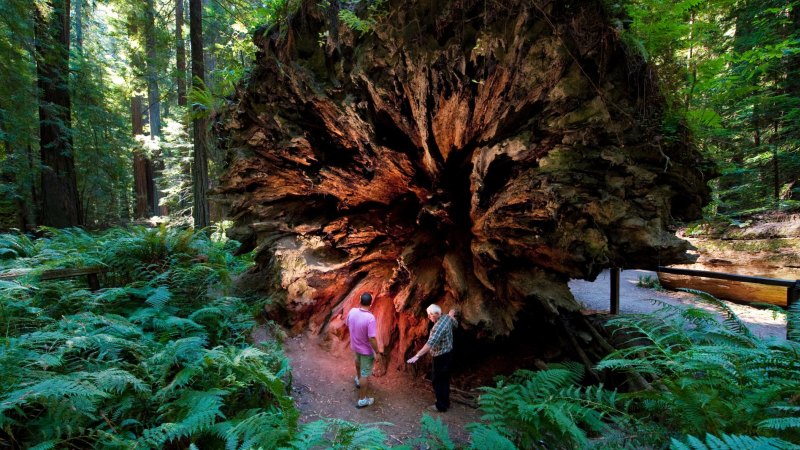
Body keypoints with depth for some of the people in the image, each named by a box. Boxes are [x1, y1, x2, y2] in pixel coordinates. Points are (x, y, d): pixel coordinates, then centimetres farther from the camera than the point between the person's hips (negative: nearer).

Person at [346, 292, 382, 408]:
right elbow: (372, 338, -29)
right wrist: (377, 352, -16)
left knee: (358, 360, 36)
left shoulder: (352, 311, -14)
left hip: (355, 345, 7)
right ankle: (362, 400, 21)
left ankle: (358, 379, 61)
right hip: (367, 349, -7)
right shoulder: (370, 318, -33)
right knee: (365, 374, 9)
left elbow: (348, 325, 4)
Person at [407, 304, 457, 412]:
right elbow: (455, 324, 21)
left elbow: (430, 343, -39)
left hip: (441, 357, -9)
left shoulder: (439, 326, -30)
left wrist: (417, 356, -42)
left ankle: (441, 406, 15)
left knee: (438, 381, 5)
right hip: (448, 354, 9)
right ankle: (445, 402, 33)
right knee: (445, 380, 20)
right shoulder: (447, 317, -3)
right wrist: (452, 315, 44)